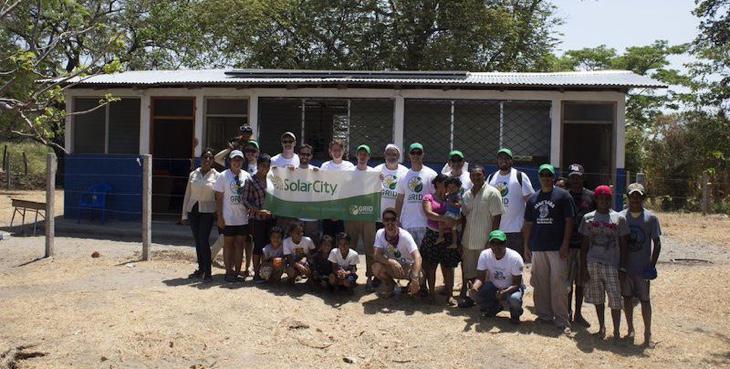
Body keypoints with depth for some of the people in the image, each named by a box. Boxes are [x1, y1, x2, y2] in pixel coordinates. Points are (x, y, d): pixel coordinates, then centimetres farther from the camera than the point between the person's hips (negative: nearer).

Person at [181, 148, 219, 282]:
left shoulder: (216, 176, -2)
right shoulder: (193, 174, 8)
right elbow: (188, 194, 11)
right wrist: (184, 213, 8)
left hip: (207, 211, -4)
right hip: (193, 210, 4)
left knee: (204, 240, -10)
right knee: (197, 241, 9)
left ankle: (207, 272, -6)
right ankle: (201, 269, 19)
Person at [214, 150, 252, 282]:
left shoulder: (247, 176, 6)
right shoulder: (223, 176, -4)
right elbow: (219, 198, -4)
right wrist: (220, 217, -9)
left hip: (243, 217, 3)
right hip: (228, 218, -3)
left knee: (240, 244, 7)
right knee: (228, 244, 5)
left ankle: (237, 271, 15)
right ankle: (229, 272, 12)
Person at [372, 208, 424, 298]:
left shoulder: (405, 236, -24)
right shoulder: (380, 233, -13)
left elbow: (417, 257, -35)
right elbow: (377, 255, -21)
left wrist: (415, 278, -50)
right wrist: (391, 262, -42)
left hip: (408, 268, -2)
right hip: (392, 268, 2)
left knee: (419, 277, -34)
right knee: (376, 267, -29)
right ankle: (390, 286, 3)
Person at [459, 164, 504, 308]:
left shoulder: (492, 193, -8)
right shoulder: (467, 194, 11)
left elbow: (497, 217, -10)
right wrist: (460, 239, 9)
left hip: (484, 242, -5)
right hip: (468, 241, 6)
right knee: (468, 270, 12)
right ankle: (468, 296, 24)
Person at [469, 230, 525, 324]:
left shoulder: (515, 258, -24)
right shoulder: (484, 255, -16)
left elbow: (516, 284, -22)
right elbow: (480, 277, -14)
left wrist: (504, 292, -43)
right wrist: (475, 286, -38)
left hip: (511, 288, -3)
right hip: (493, 287, 4)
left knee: (515, 299, -37)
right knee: (474, 292, -23)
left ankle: (515, 315, 2)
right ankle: (494, 308, 9)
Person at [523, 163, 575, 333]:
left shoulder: (563, 195, -1)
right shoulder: (533, 198, 13)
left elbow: (569, 221, -4)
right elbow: (528, 224, 16)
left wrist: (565, 245, -11)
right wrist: (526, 246, 10)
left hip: (557, 248, -5)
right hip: (537, 248, 5)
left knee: (558, 284, -6)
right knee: (540, 284, 9)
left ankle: (562, 320, 0)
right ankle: (544, 315, 21)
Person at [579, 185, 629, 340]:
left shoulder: (619, 218, 1)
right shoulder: (588, 218, 5)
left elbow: (623, 245, 2)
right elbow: (584, 245, 6)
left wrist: (623, 268, -4)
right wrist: (583, 267, 1)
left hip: (612, 265, -2)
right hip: (592, 264, 2)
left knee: (615, 300, -3)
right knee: (598, 298, 11)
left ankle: (616, 331, 9)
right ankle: (602, 327, 25)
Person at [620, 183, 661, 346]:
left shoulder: (651, 218, -4)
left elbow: (657, 243, -1)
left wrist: (652, 265, -8)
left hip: (643, 267, -2)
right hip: (624, 266, 2)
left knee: (645, 300, 2)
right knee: (627, 297, 11)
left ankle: (647, 334, 12)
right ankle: (630, 330, 25)